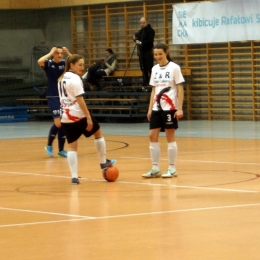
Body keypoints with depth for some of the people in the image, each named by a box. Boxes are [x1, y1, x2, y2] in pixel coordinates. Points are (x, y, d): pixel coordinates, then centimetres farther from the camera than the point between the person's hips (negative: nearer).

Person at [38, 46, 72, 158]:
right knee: (58, 123, -14)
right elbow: (40, 61, -28)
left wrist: (68, 53, -12)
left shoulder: (64, 63, 4)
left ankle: (61, 149, 16)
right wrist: (51, 53, -18)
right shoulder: (48, 63, -7)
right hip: (53, 97, -5)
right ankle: (49, 145, 8)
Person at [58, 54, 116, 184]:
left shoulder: (62, 78, 14)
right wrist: (88, 117, -18)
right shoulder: (75, 78, -13)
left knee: (72, 146, 6)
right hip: (78, 115, -7)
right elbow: (79, 100, -19)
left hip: (65, 116, 7)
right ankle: (103, 162, 24)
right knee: (98, 132, 16)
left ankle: (74, 177, -3)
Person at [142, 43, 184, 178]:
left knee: (170, 137, -2)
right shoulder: (154, 69, 11)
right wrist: (150, 109, 9)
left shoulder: (174, 67, -5)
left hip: (170, 107, -6)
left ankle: (172, 168, 6)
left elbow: (180, 89, -6)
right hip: (157, 108, 6)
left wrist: (180, 108, -13)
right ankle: (155, 168, 8)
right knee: (152, 136, 1)